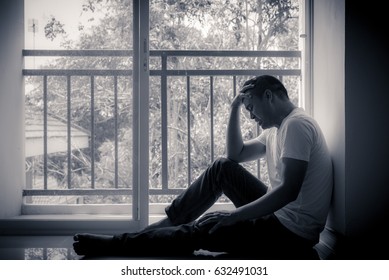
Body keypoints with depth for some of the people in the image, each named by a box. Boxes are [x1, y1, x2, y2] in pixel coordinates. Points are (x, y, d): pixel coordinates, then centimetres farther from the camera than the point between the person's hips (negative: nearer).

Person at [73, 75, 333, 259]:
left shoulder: (296, 124, -17)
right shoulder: (277, 129, 16)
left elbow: (289, 190, -26)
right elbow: (236, 156, 19)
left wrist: (233, 217, -25)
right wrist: (235, 108, 8)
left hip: (290, 232, -9)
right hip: (279, 214, 9)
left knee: (201, 230, -8)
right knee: (222, 168, 6)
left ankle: (113, 244, 2)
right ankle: (165, 224, 8)